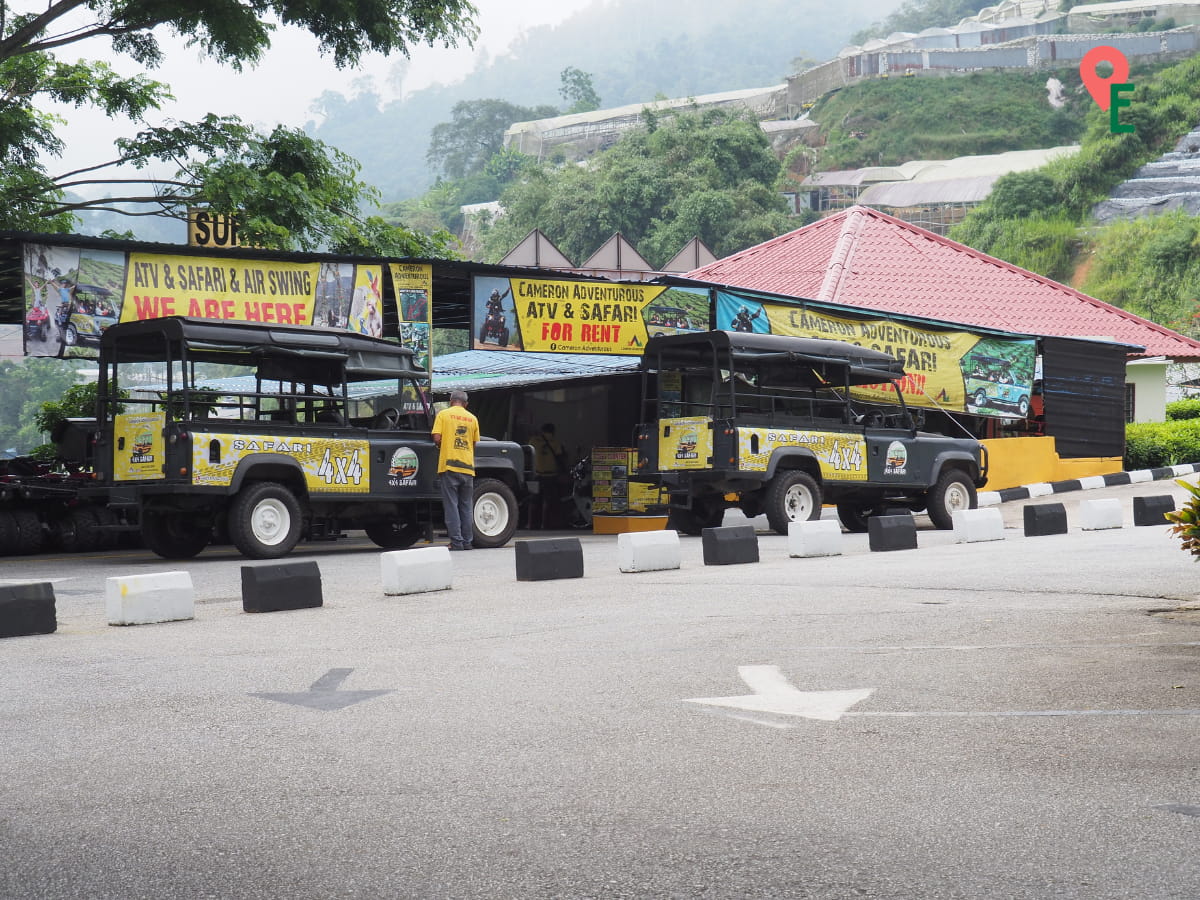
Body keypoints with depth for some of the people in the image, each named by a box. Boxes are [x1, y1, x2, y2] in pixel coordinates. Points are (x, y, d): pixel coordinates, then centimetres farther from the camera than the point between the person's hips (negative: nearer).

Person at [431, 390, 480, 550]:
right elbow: (475, 443, 10)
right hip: (467, 467, 3)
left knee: (451, 505, 0)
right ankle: (467, 542, 11)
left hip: (449, 465, -3)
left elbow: (437, 438, -7)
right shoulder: (472, 418, 9)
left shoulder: (443, 414, 0)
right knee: (466, 507, 10)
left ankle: (456, 542, -4)